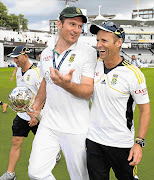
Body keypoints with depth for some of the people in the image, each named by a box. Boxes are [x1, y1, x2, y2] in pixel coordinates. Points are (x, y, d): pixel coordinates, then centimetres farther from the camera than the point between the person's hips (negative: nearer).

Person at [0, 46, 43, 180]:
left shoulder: (36, 72, -19)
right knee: (16, 142, 3)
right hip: (22, 114, 6)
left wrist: (36, 115, -21)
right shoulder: (19, 71, 5)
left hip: (36, 116, -6)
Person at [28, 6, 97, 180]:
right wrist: (36, 104, 18)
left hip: (76, 129, -4)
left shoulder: (88, 52, -8)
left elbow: (88, 92, -15)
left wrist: (67, 84, -33)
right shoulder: (46, 53, 8)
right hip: (48, 124, 4)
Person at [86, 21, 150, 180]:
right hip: (93, 140, 4)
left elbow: (145, 109, -9)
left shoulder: (133, 74, -14)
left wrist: (139, 143, -13)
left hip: (121, 144, -3)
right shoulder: (94, 66, 0)